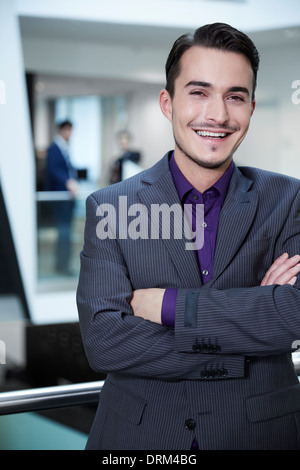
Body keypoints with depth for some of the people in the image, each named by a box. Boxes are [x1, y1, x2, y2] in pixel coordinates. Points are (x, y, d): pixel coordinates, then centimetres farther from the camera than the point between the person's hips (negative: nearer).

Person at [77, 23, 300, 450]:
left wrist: (168, 303, -20)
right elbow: (102, 339, -16)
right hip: (139, 435, 0)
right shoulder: (110, 207, -5)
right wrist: (252, 316, -19)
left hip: (261, 431, 1)